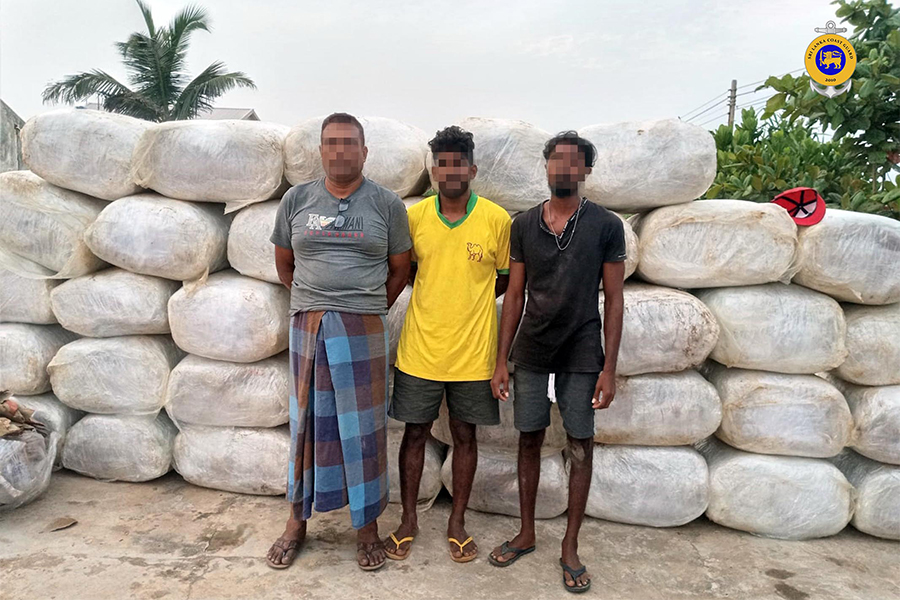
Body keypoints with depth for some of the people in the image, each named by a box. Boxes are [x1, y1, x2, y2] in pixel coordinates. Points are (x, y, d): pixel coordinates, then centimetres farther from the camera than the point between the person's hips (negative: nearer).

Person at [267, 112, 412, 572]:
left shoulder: (387, 204, 1)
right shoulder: (296, 200, 6)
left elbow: (399, 269, 6)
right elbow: (284, 264, 15)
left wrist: (367, 309, 7)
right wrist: (316, 304, 12)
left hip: (363, 330, -1)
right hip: (307, 326, 2)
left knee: (363, 425, 5)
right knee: (307, 421, 11)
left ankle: (367, 525, 21)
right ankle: (297, 521, 27)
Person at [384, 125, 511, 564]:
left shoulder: (497, 220, -6)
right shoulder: (414, 217, -1)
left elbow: (506, 277, 6)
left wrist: (469, 298, -2)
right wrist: (438, 297, 3)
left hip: (472, 352, -1)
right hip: (420, 349, 1)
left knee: (465, 435, 12)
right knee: (415, 432, 11)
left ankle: (457, 522, 31)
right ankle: (408, 519, 30)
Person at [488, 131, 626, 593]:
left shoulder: (606, 226, -3)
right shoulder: (523, 225, 3)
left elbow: (614, 300, -2)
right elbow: (514, 295, 6)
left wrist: (609, 368, -7)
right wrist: (501, 360, 3)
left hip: (581, 354, -2)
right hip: (531, 351, 2)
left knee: (580, 446, 5)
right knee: (529, 439, 10)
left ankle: (570, 546, 21)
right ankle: (526, 533, 27)